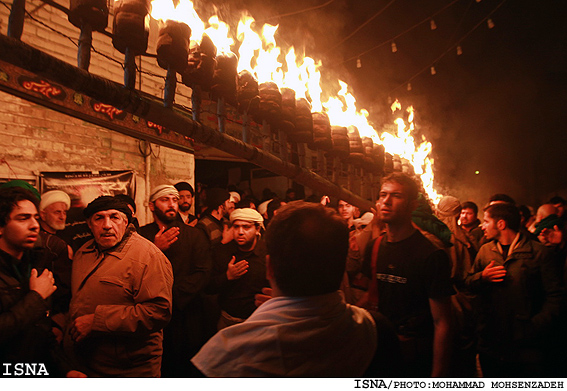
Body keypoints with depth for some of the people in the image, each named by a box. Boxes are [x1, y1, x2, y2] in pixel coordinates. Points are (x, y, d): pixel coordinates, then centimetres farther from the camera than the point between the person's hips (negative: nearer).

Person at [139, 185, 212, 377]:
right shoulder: (141, 235, 6)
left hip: (186, 318, 0)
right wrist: (155, 250, -18)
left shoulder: (195, 235, 4)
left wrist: (171, 296, -15)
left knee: (185, 370, 5)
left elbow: (202, 273, -5)